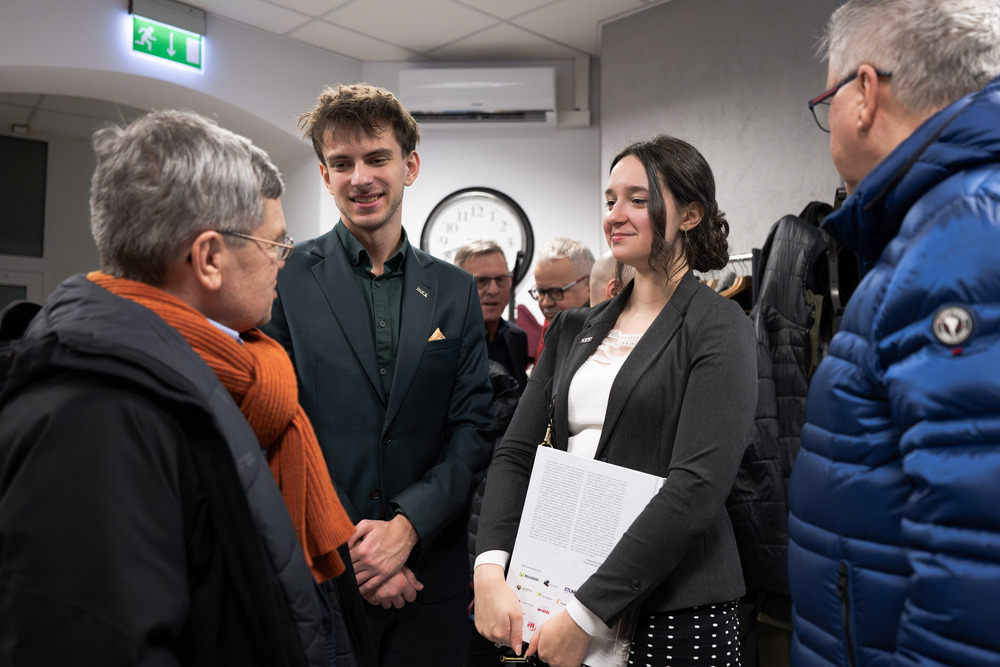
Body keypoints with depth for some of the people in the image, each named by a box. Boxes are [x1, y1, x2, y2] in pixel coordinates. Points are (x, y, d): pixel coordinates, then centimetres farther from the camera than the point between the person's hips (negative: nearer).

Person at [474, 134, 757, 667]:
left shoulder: (717, 328, -8)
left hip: (673, 607, -4)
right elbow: (515, 453, 4)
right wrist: (489, 570, -12)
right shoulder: (573, 330, 8)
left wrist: (586, 614, -20)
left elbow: (697, 484, -18)